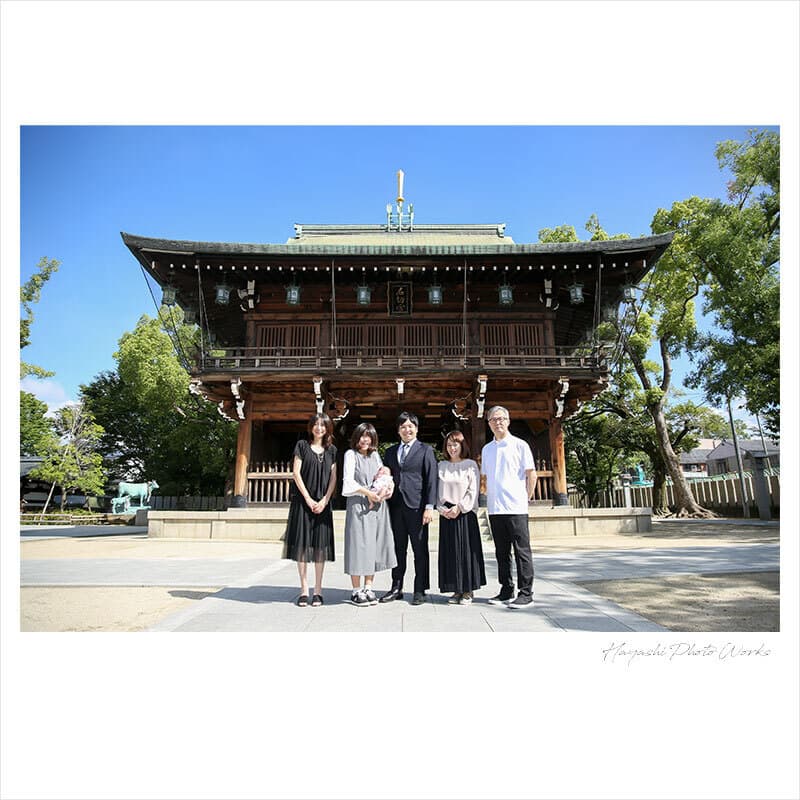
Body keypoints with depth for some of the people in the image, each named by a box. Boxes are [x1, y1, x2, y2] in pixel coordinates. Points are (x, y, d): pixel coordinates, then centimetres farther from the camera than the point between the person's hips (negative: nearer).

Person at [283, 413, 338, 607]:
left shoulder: (331, 450, 11)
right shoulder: (302, 445, 4)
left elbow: (333, 477, 7)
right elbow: (296, 472, -3)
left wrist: (324, 500, -6)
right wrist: (308, 499, -9)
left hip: (322, 502, 2)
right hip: (302, 501, -2)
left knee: (320, 545, 2)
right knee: (302, 544, -1)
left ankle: (318, 591, 8)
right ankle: (304, 590, 7)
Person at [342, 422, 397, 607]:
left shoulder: (375, 455, 16)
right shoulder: (351, 454, 0)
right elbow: (348, 481, -8)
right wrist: (368, 493, -13)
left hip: (377, 505, 5)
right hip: (358, 505, -5)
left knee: (374, 545, 6)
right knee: (358, 545, -4)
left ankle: (368, 588, 15)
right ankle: (356, 591, 5)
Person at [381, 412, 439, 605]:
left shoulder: (425, 450, 2)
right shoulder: (390, 451, 15)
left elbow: (431, 479, -3)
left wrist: (429, 506, -11)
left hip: (416, 506, -4)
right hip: (395, 507, 4)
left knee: (420, 550, 3)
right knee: (398, 549, 10)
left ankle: (420, 590, 11)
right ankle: (396, 588, 20)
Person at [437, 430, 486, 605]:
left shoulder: (470, 465, 0)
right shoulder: (441, 466, 10)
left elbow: (473, 490, -5)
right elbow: (437, 489, 9)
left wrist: (459, 507, -12)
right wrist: (442, 508, -4)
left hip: (465, 513, -3)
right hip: (446, 513, 3)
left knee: (466, 550, -1)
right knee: (449, 551, 4)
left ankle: (468, 590, 8)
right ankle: (457, 590, 14)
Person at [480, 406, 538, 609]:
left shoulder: (520, 445, 0)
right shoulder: (486, 449, 14)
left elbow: (531, 474, -1)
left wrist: (526, 498, -2)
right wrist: (488, 494, 9)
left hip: (516, 508, -5)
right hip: (495, 509, 5)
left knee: (522, 551, -1)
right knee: (501, 552, 11)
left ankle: (526, 593, 6)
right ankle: (506, 591, 20)